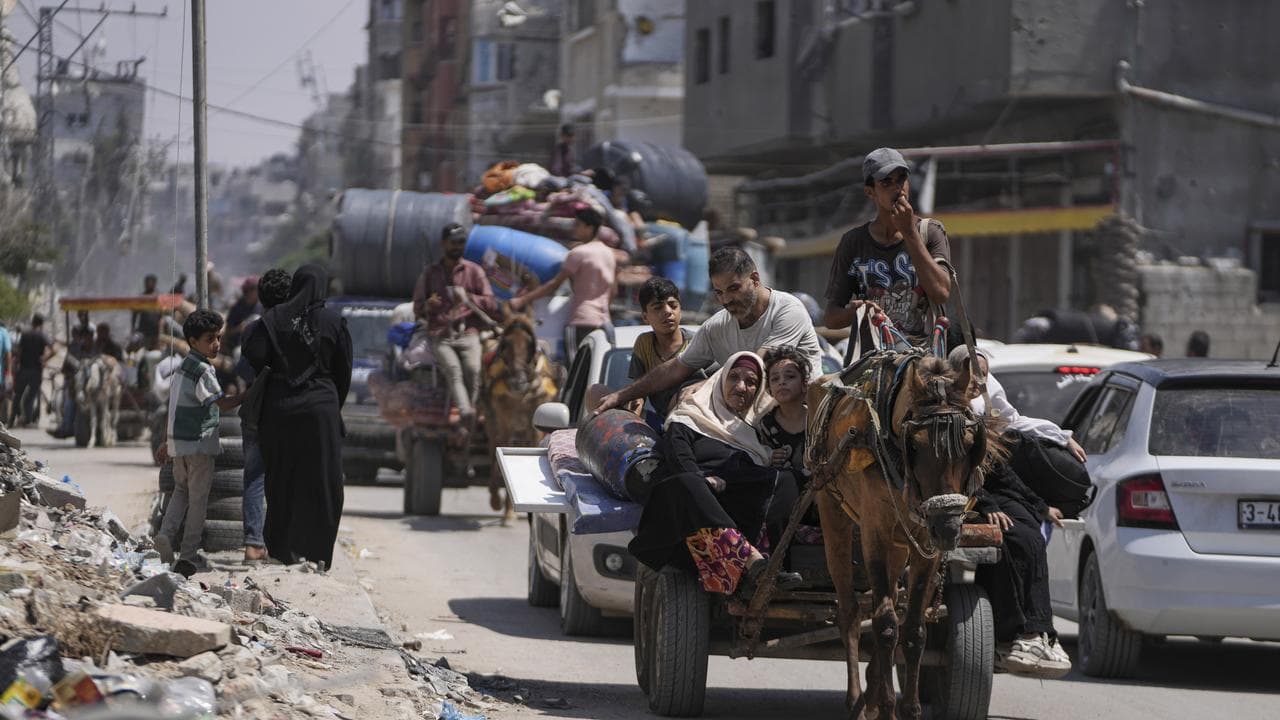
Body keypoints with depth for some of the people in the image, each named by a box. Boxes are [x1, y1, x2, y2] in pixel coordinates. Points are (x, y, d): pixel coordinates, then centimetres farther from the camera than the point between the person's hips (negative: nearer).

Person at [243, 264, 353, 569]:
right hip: (320, 409, -2)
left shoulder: (274, 318, -1)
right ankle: (316, 552, 2)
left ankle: (282, 548, 14)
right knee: (321, 484, 5)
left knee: (282, 483, 11)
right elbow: (344, 373, 2)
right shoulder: (334, 323, -2)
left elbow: (254, 357, -11)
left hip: (279, 407, 2)